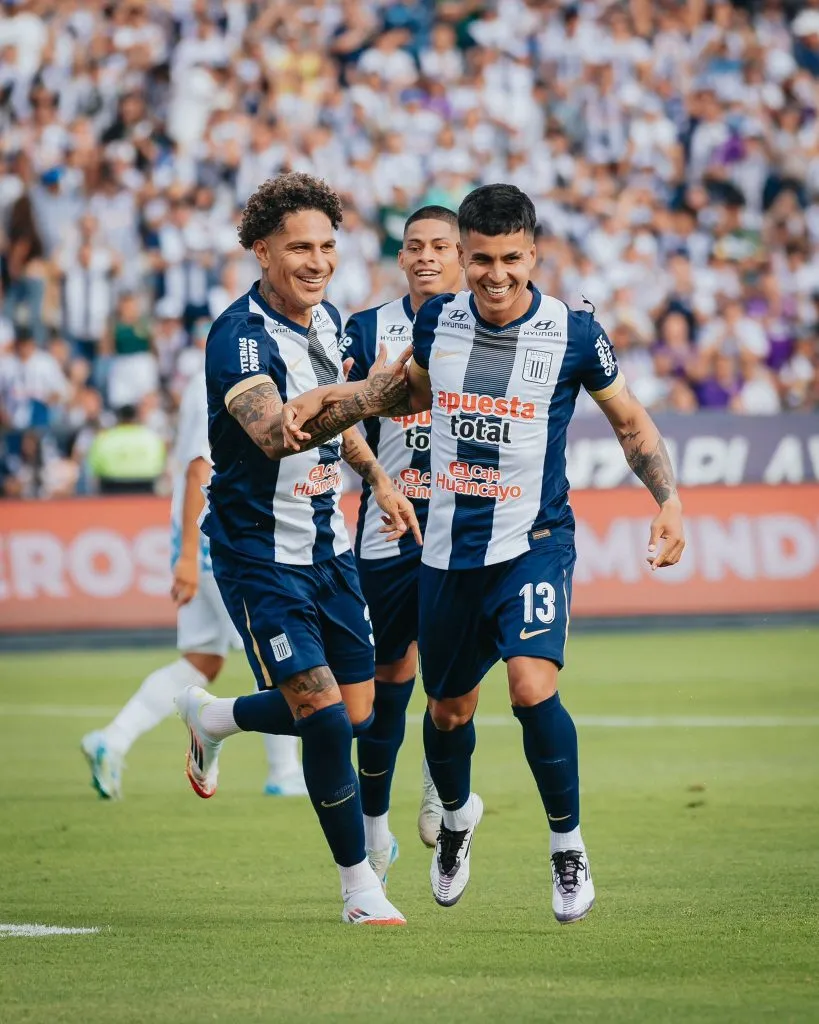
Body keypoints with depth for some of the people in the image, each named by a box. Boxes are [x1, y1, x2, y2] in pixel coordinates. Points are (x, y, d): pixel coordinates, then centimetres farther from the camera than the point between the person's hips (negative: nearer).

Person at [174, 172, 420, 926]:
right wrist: (366, 392, -54)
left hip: (325, 545, 8)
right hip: (259, 553, -8)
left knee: (355, 714, 9)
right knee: (326, 718, -13)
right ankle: (359, 885, 4)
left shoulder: (326, 319, 4)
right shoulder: (239, 338, -23)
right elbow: (275, 433, -42)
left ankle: (213, 718, 36)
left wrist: (376, 475, 13)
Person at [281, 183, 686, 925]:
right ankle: (458, 814, 47)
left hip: (534, 544, -4)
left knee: (533, 687, -24)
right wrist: (321, 406, 10)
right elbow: (411, 393, 22)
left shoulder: (575, 334, -9)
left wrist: (670, 501, -8)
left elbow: (631, 422, 4)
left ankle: (568, 845, -5)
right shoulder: (437, 321, 0)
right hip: (449, 550, 4)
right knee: (448, 710, 15)